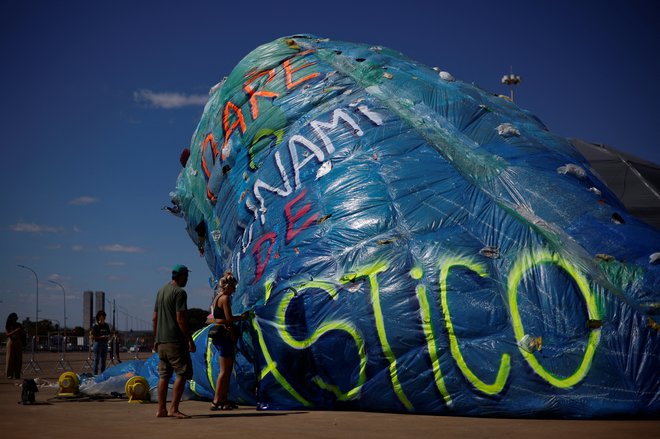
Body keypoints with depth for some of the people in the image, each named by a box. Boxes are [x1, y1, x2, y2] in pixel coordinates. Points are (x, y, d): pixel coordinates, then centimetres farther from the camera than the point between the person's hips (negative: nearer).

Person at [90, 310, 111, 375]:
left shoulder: (106, 325, 11)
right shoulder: (95, 325, -7)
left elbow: (109, 334, 20)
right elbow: (92, 336, -9)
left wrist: (107, 336, -3)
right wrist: (101, 337, -17)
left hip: (104, 343, 6)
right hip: (97, 343, -6)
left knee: (103, 360, 10)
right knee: (97, 360, -3)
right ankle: (95, 374, 1)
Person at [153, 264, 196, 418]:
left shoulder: (161, 291, 16)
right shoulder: (179, 292, -10)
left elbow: (155, 317, 17)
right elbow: (180, 319, -17)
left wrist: (156, 339, 22)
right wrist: (190, 340, -13)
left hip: (161, 341, 9)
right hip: (175, 341, -8)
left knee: (163, 375, 10)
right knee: (182, 373, -4)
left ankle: (161, 409, 11)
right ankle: (174, 409, -8)